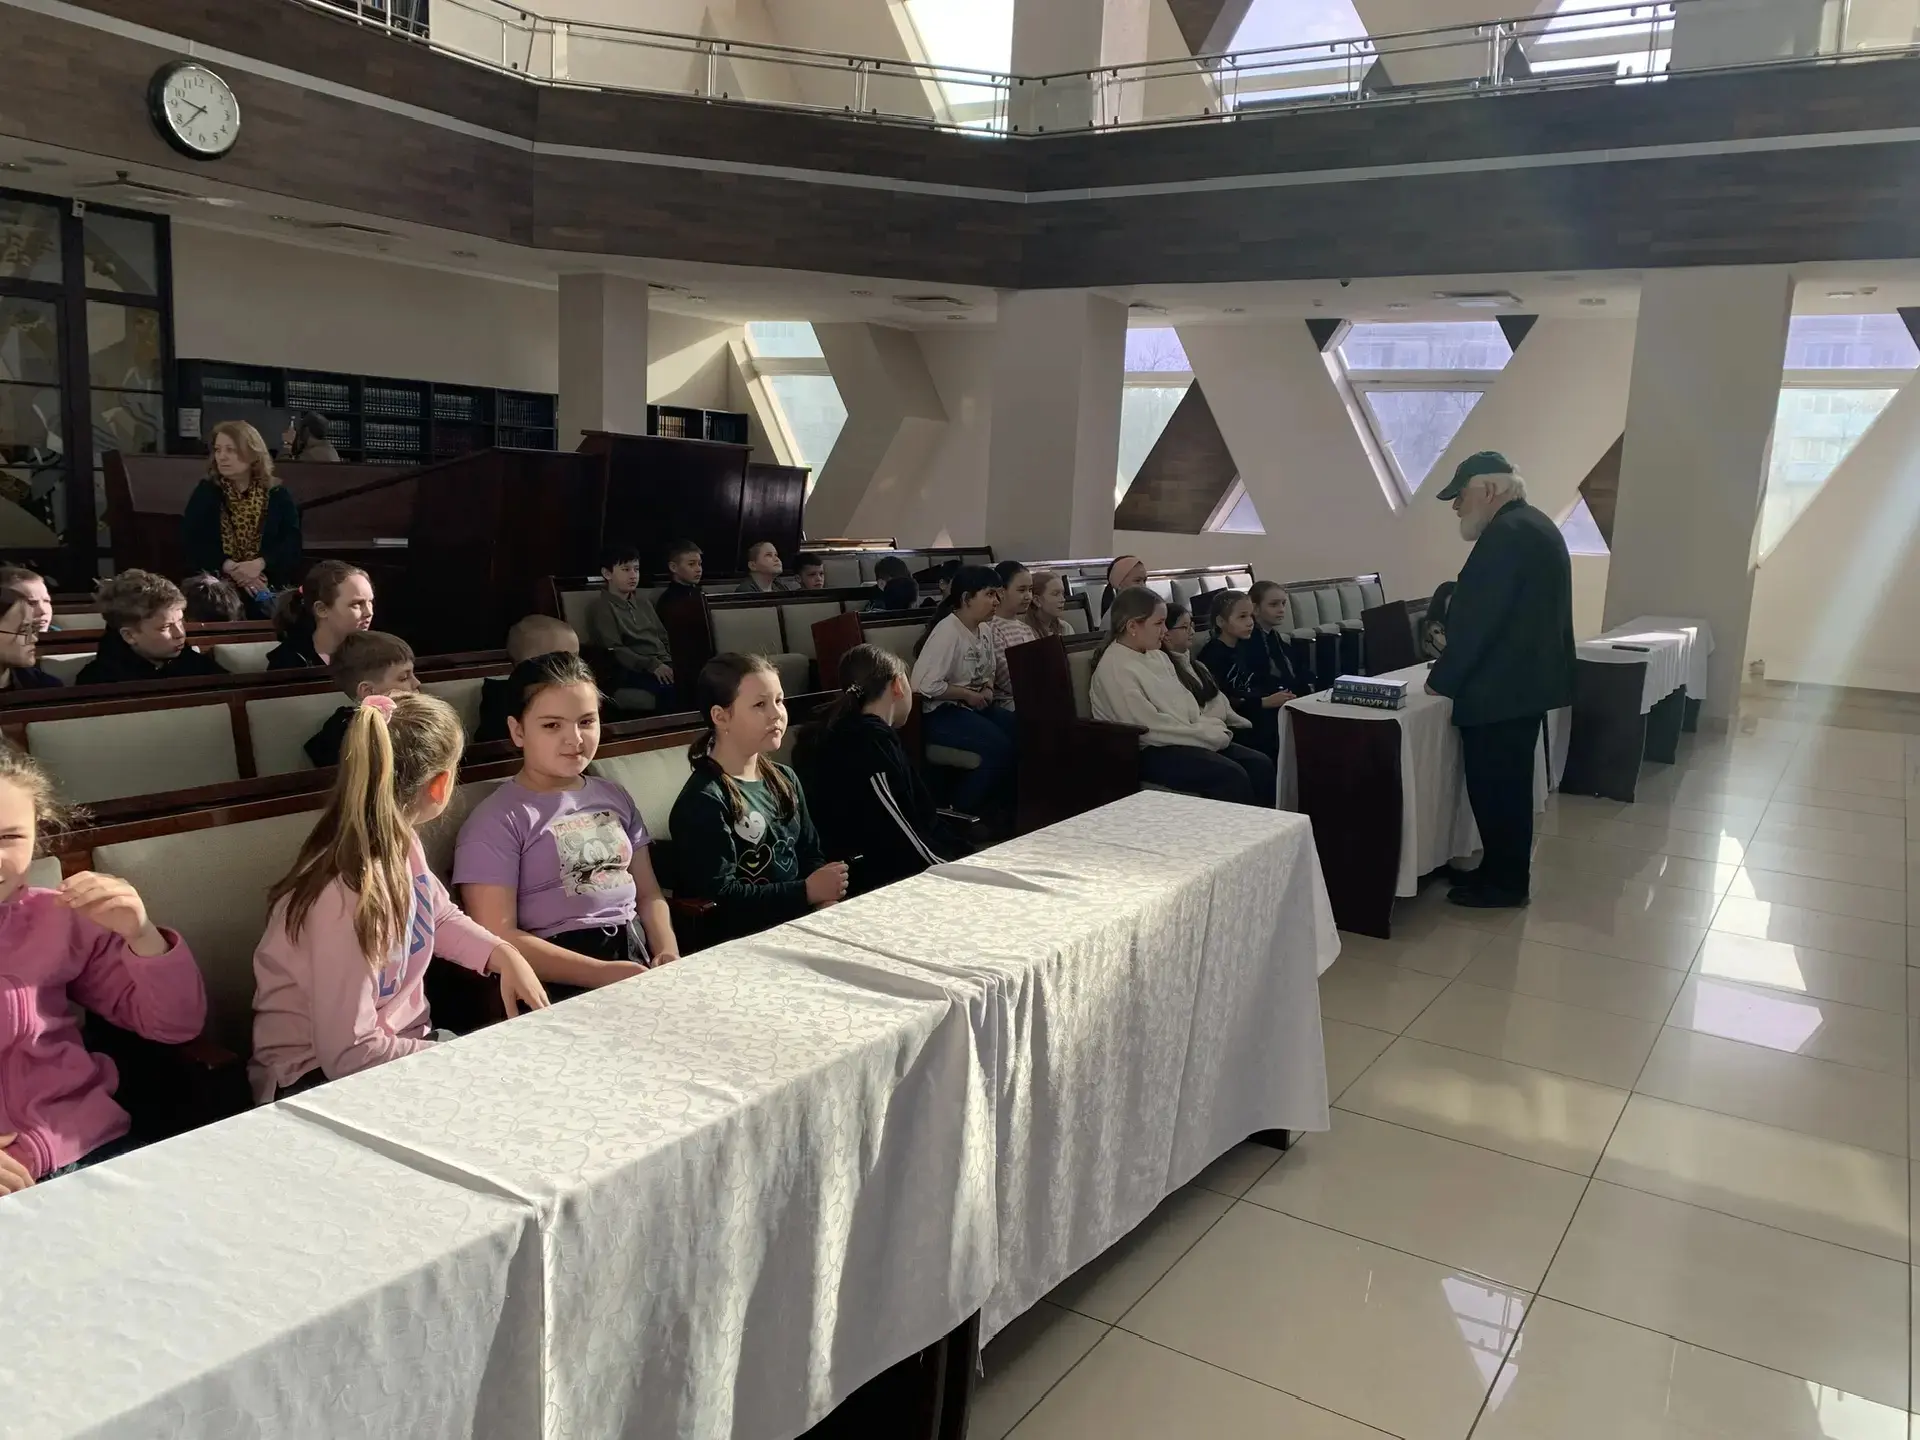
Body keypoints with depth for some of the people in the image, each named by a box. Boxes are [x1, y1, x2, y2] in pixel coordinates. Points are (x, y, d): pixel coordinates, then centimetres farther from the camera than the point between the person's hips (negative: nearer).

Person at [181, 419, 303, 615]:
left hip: (269, 588, 0)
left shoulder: (277, 495, 5)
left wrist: (259, 564, -19)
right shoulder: (205, 492, 7)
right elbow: (191, 542, -1)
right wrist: (230, 568, -15)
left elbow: (292, 543, -2)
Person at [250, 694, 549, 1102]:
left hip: (401, 1041, 8)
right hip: (323, 1079, -8)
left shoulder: (400, 843, -5)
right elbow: (349, 1056, -28)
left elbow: (441, 918, 16)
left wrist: (505, 955, -1)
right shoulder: (347, 900, -31)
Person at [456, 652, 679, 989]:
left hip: (640, 960, 6)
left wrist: (668, 954, -2)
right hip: (564, 982, -6)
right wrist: (602, 974, -16)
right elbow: (497, 938, -10)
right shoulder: (497, 820, -4)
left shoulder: (615, 798, 16)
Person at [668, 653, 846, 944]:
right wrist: (807, 892, -16)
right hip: (743, 938, -8)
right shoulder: (703, 801, -11)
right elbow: (718, 896, -18)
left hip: (802, 919, 8)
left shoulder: (784, 779, 15)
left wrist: (826, 891, -4)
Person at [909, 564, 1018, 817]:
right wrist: (969, 694, -18)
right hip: (940, 712, -9)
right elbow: (925, 685, -29)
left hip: (974, 707, 9)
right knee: (999, 747, -26)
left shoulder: (983, 630, 8)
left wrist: (987, 689, 0)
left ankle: (995, 809, 3)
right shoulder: (948, 631, -20)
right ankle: (961, 814, -9)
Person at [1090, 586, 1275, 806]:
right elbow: (1150, 728, -20)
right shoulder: (1115, 668, -16)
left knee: (1260, 765, -8)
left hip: (1183, 738, 9)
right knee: (1231, 776, -26)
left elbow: (1186, 705, 16)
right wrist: (1209, 736, -15)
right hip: (1149, 752, -9)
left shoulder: (1157, 656, 12)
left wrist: (1212, 729, -5)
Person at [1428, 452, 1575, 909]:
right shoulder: (1535, 526, 13)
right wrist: (1453, 669, 16)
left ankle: (1503, 883, 11)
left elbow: (1476, 618, -21)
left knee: (1493, 787, 0)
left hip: (1500, 689, -10)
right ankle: (1505, 872, 28)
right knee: (1509, 785, 18)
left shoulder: (1506, 534, -20)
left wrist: (1441, 679, -10)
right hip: (1526, 681, 10)